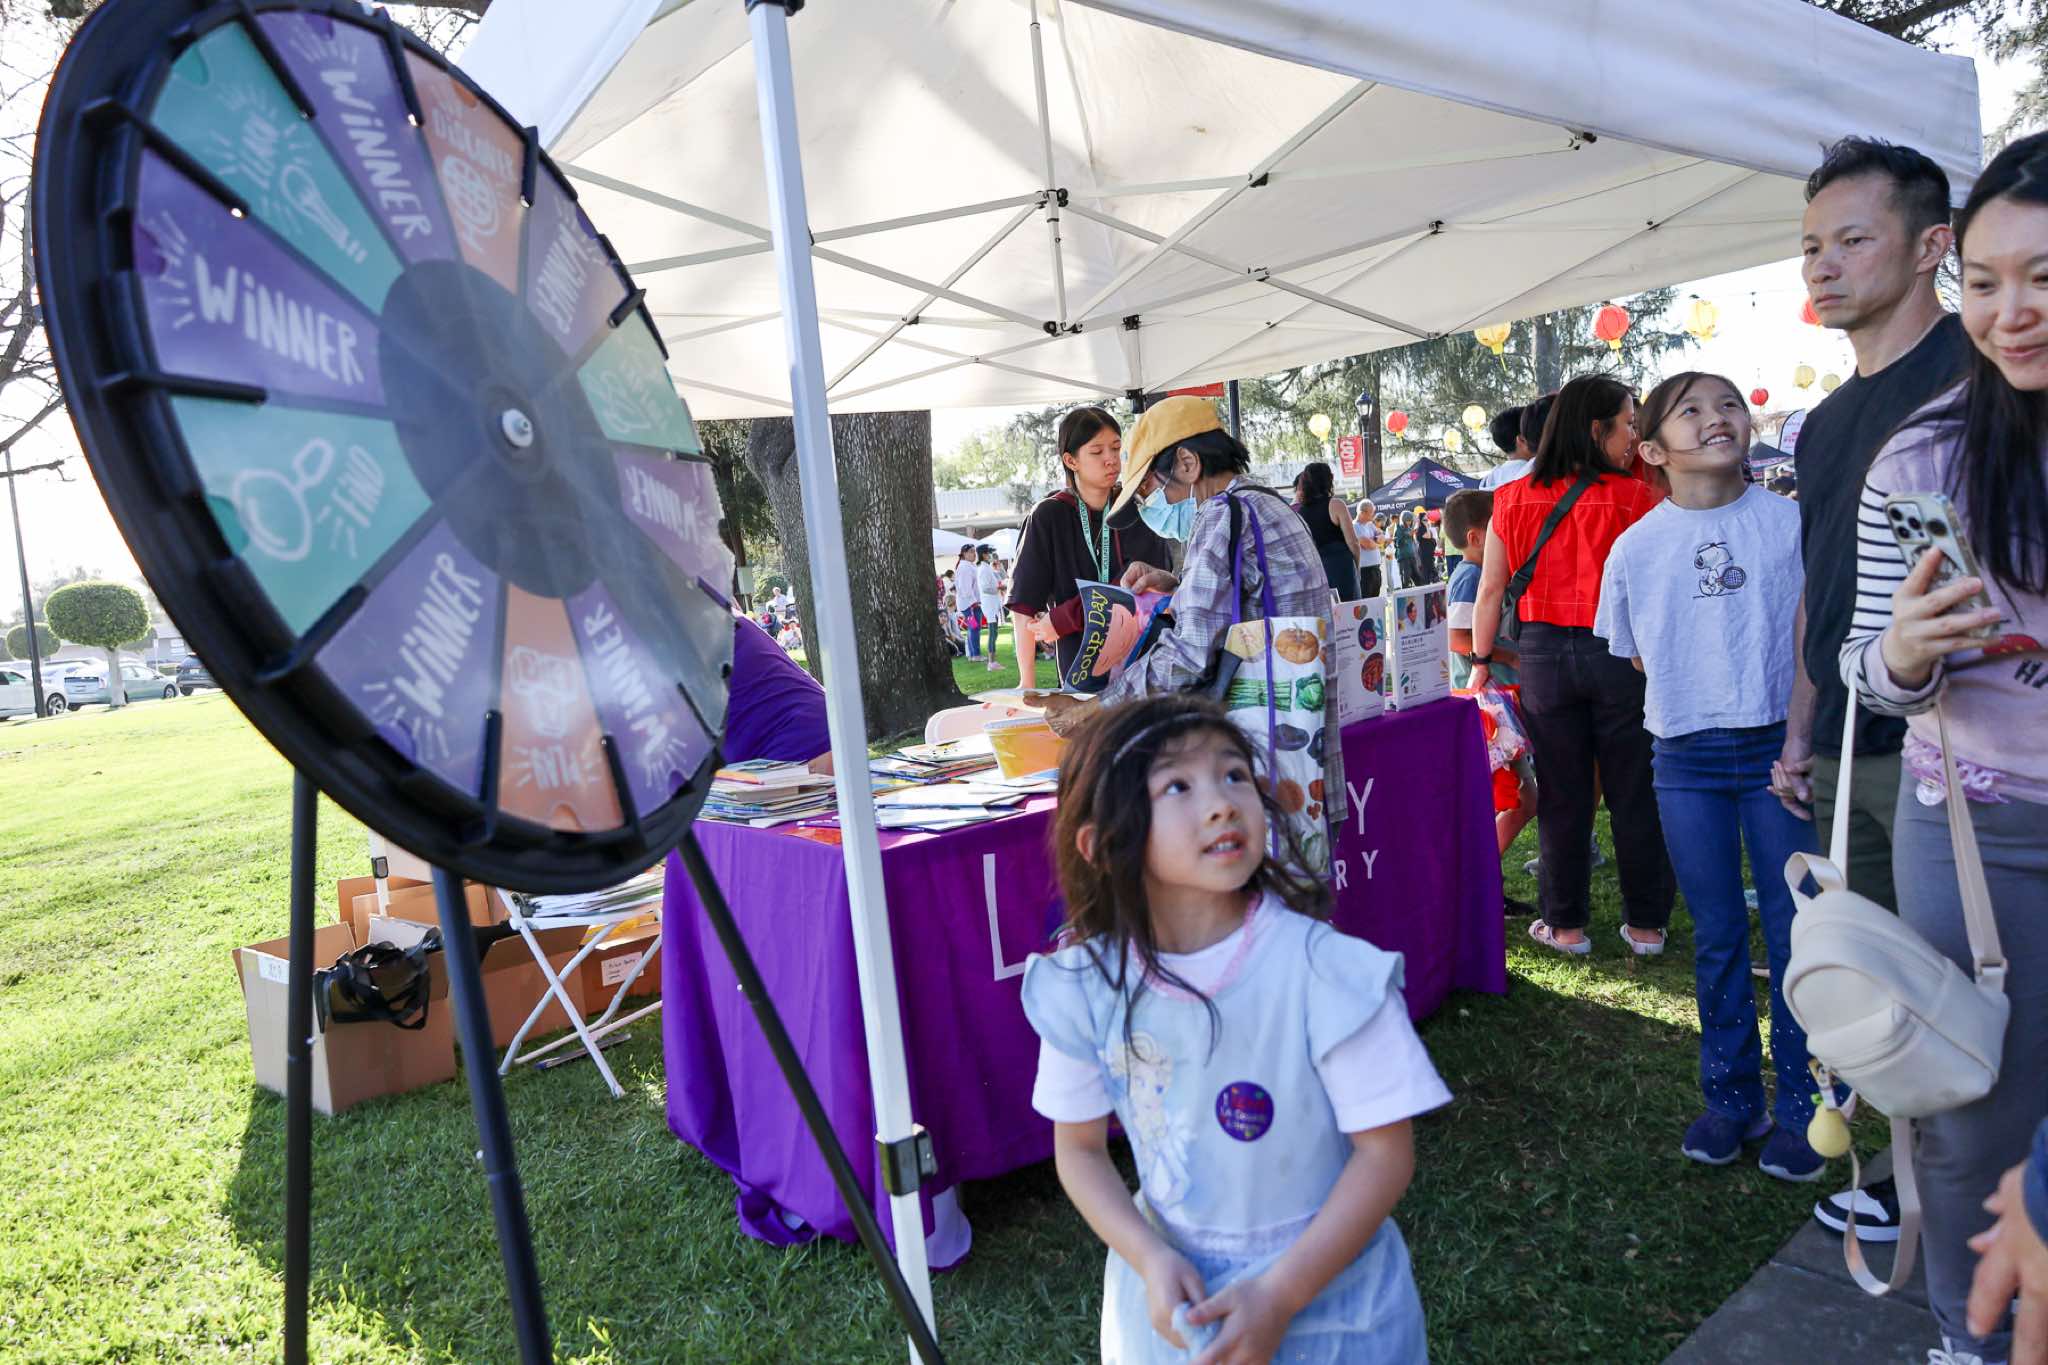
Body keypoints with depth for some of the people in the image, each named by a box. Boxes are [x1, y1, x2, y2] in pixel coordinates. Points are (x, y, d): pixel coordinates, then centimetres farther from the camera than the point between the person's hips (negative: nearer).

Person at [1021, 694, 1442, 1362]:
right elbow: (1080, 1148, -2)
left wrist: (1278, 1296, -19)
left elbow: (1385, 1152, -16)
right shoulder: (1086, 984, -14)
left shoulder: (1327, 971, -23)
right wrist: (1151, 1261, -15)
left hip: (1328, 1298, -2)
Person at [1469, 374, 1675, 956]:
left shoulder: (1514, 499, -1)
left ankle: (1566, 925, 20)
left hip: (1543, 652, 2)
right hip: (1620, 652, -2)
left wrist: (1481, 660, 10)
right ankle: (1646, 924, 22)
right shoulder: (1637, 497, -9)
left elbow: (1492, 589, 3)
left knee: (1561, 796, 11)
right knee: (1633, 793, 11)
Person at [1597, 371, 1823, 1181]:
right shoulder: (1636, 547, 1)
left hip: (1780, 747, -1)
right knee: (1716, 939, 11)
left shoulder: (1791, 523, -2)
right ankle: (1731, 1097, 24)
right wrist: (1696, 698, 3)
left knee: (1795, 933, 4)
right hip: (1688, 760, 1)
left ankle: (1799, 1106, 19)